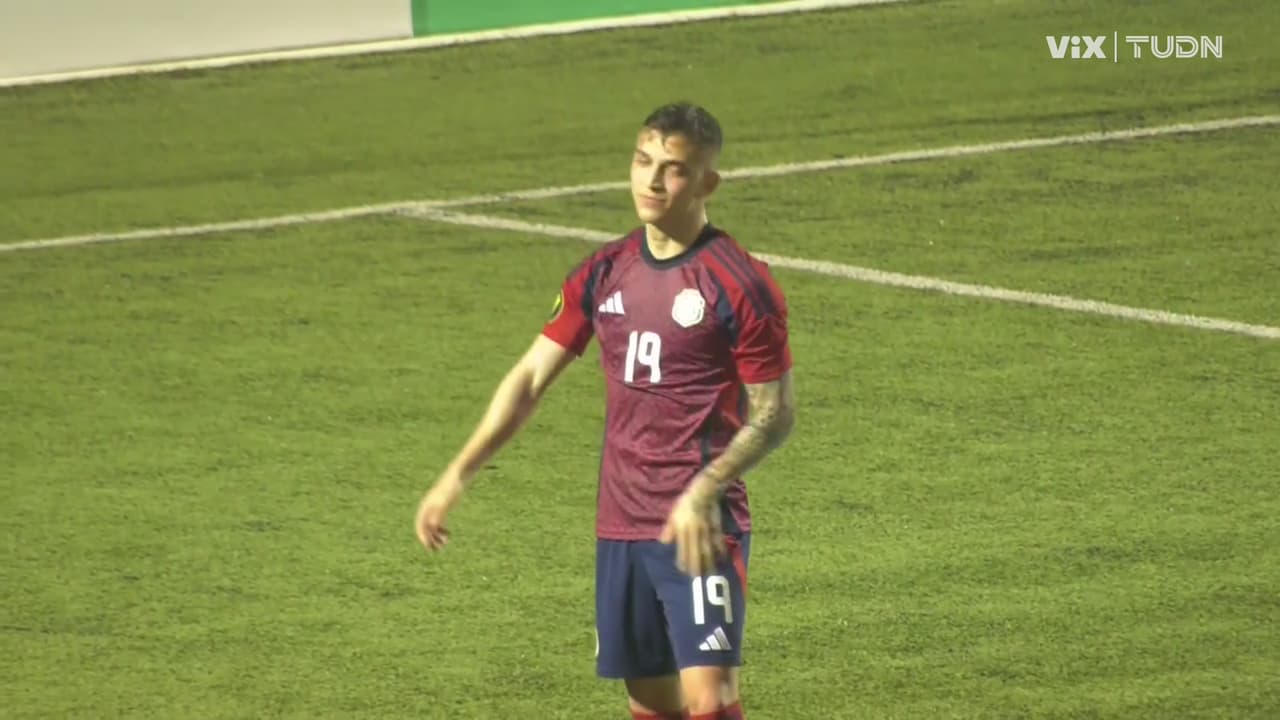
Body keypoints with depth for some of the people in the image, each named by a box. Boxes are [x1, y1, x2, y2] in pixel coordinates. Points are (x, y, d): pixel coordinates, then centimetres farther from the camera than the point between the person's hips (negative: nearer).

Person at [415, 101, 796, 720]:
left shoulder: (739, 284, -10)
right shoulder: (604, 274, 8)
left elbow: (775, 414, -7)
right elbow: (529, 379, 9)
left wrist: (704, 492, -21)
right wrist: (457, 476, 0)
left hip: (701, 529, -6)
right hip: (620, 524, 6)